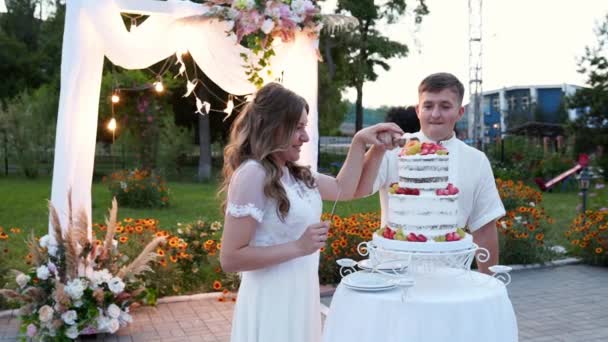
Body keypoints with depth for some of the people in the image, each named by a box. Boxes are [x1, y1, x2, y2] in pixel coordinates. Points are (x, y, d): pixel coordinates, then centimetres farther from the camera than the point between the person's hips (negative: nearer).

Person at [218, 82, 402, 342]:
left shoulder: (293, 174, 7)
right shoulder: (252, 175, -19)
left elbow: (343, 189, 20)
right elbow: (230, 259, -20)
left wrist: (359, 141, 12)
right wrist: (299, 247, -23)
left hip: (300, 295, 9)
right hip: (272, 301, -9)